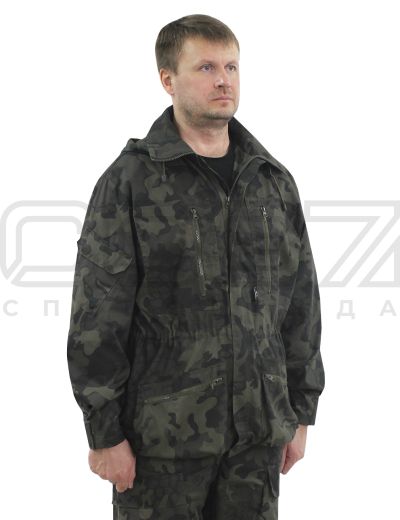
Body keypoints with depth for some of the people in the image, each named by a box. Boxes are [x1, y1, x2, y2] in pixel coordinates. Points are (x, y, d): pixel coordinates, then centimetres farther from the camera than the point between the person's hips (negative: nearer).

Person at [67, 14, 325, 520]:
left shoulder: (274, 182, 9)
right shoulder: (129, 181, -6)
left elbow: (300, 303, 13)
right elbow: (96, 319, -8)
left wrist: (301, 412, 11)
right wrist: (104, 432, -11)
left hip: (258, 430, 4)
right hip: (163, 434, -4)